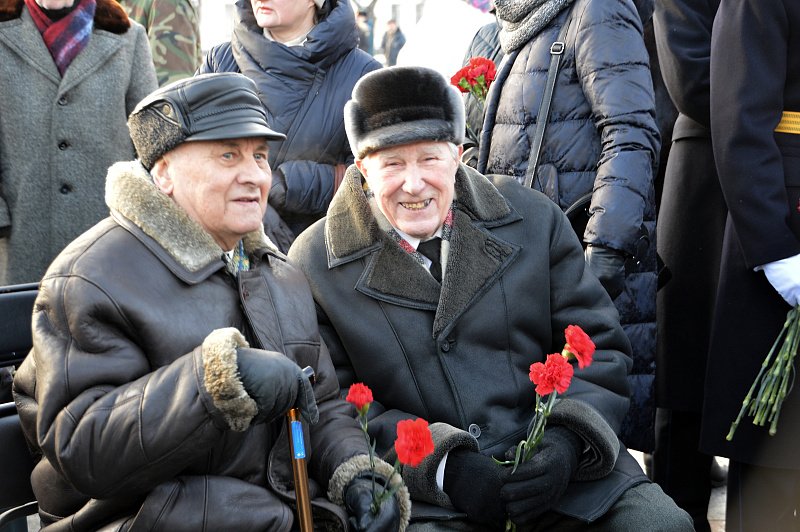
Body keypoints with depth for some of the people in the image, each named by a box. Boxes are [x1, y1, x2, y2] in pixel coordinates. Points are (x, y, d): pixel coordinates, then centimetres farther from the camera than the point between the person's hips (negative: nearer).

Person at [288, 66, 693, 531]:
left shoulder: (533, 218, 6)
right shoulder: (315, 264, 0)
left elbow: (599, 347, 7)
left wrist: (566, 441, -12)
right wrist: (441, 463, -17)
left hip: (558, 468, 2)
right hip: (418, 488, -2)